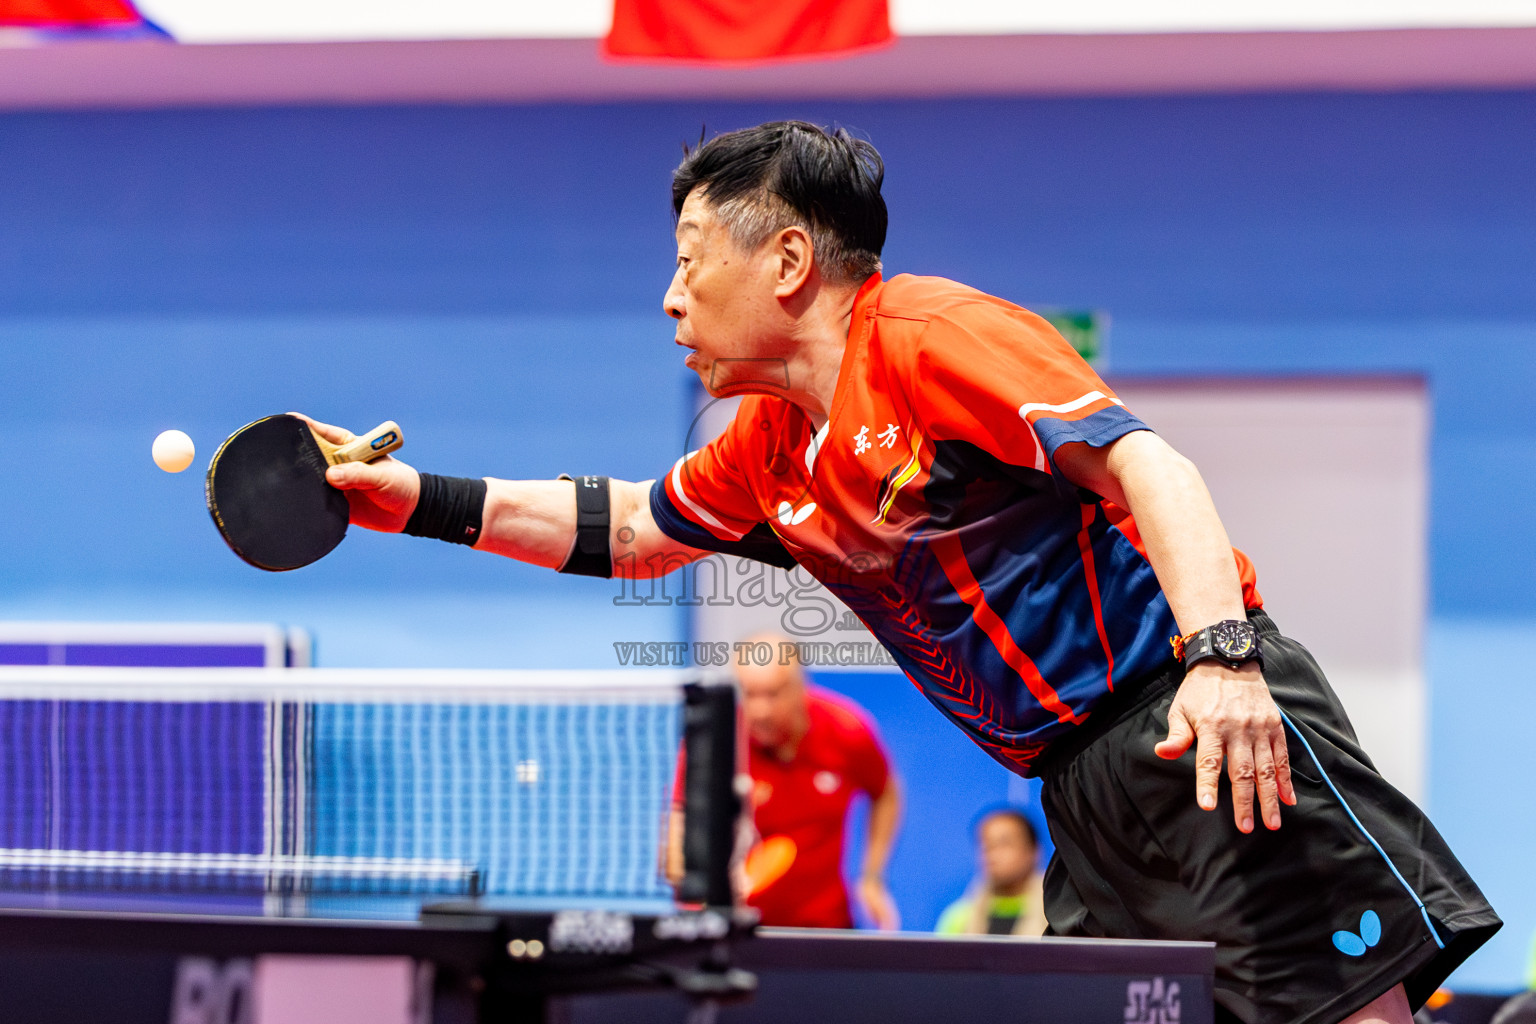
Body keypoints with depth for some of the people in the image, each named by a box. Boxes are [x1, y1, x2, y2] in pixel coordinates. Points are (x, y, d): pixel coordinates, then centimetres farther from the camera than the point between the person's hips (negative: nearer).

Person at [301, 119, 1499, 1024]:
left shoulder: (931, 336, -11)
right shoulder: (772, 444, 17)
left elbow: (1147, 461, -20)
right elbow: (625, 528, 31)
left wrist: (1221, 653, -33)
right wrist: (422, 500, 23)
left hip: (1198, 716, -9)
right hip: (1083, 779, 9)